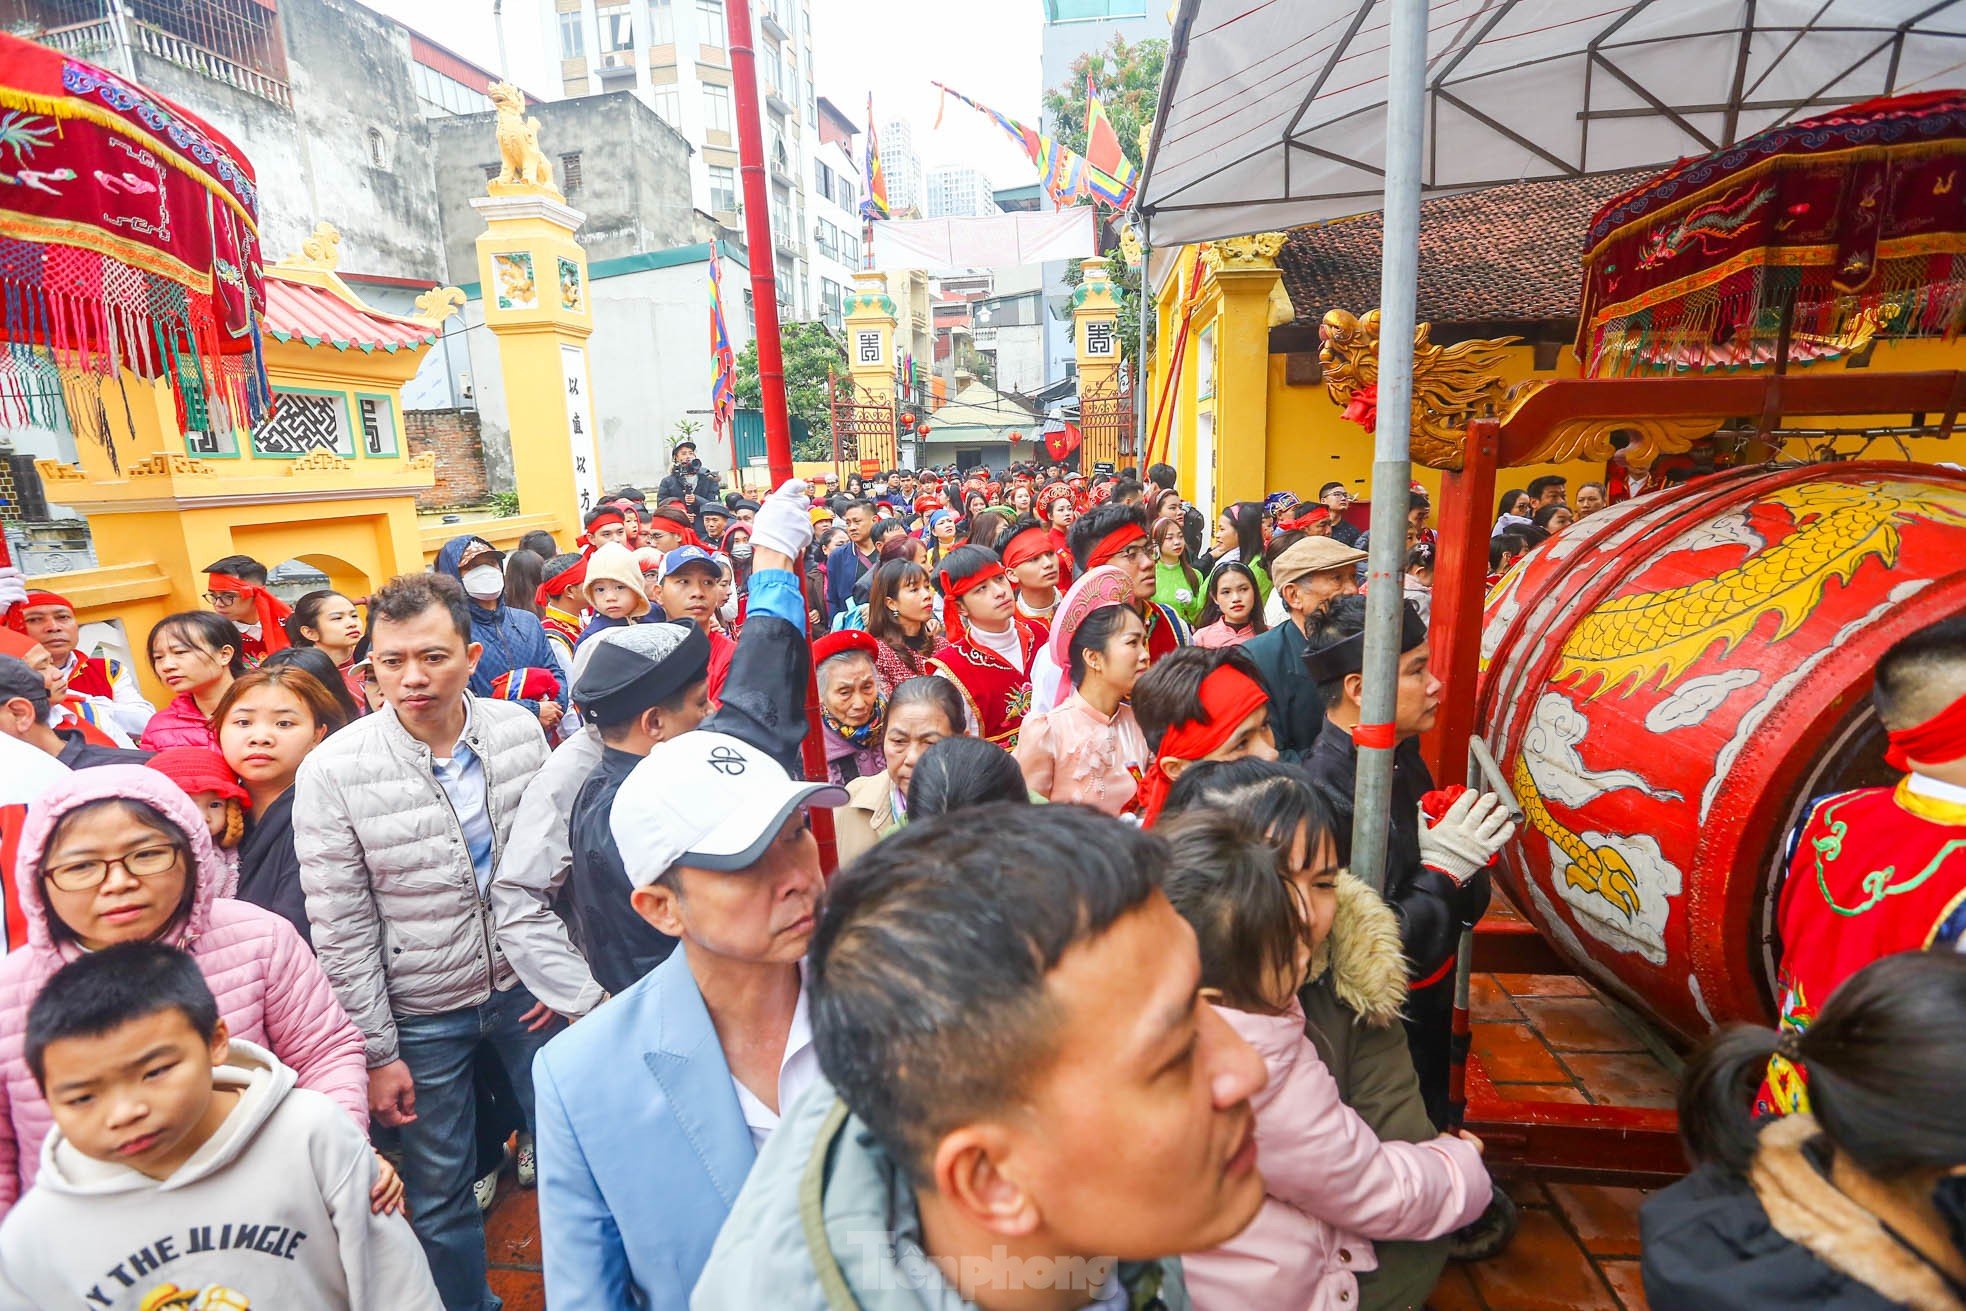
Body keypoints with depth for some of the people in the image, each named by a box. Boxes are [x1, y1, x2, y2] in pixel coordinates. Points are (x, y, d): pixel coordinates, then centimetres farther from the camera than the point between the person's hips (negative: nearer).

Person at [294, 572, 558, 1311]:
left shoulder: (520, 731, -11)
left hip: (525, 986, 3)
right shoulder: (332, 773, -17)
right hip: (421, 1014, -2)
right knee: (438, 1192, 15)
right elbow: (341, 930, -11)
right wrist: (376, 1052, -7)